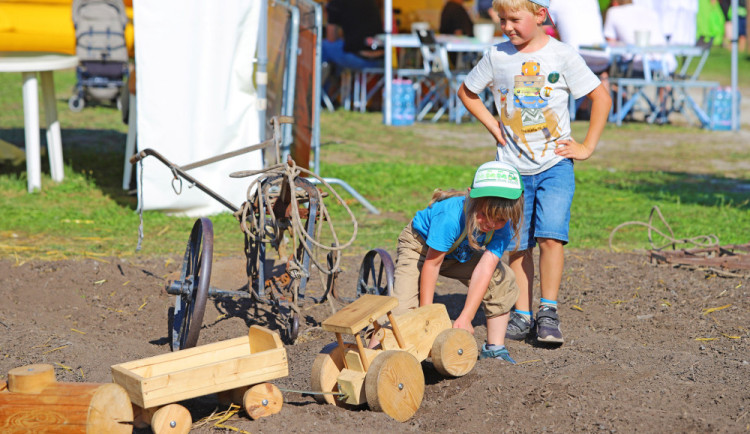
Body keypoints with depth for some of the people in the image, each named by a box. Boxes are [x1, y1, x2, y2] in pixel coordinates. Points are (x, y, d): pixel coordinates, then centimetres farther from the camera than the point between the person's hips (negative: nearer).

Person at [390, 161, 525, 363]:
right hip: (420, 244, -5)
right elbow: (432, 263, -31)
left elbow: (484, 269, -31)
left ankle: (494, 348, 0)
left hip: (460, 253, 5)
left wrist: (465, 319, -35)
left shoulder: (503, 227, -27)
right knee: (404, 306, -24)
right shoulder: (450, 217, -41)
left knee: (502, 280, -12)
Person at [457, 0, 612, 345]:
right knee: (517, 244, 5)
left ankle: (548, 312, -4)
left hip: (555, 165, -2)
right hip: (512, 168, 3)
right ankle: (522, 315, 14)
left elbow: (602, 98, 0)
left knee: (550, 236, -15)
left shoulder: (562, 56, -6)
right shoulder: (496, 57, 1)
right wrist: (493, 126, 7)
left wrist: (587, 147, -3)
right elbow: (466, 92, 18)